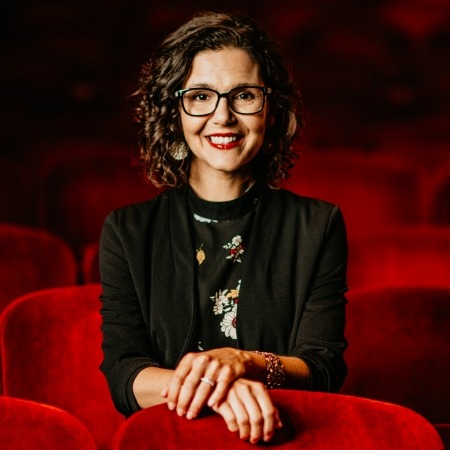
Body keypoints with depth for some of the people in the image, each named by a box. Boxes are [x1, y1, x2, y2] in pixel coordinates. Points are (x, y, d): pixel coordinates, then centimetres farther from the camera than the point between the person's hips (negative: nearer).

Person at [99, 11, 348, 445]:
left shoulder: (317, 226, 7)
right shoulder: (128, 231, 7)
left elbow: (324, 369, -3)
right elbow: (123, 376, -5)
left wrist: (243, 362, -25)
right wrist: (217, 388, -25)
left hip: (278, 438, 0)